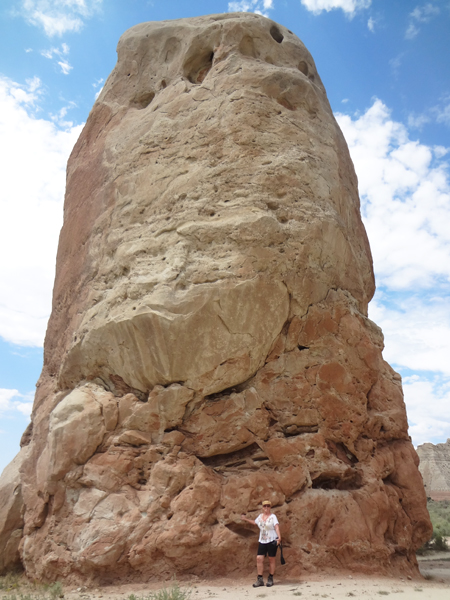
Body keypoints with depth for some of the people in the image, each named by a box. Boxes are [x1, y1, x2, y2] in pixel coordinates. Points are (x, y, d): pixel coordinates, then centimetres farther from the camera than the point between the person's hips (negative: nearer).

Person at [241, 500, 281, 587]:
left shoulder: (273, 517, -7)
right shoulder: (260, 516, 10)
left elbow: (277, 527, -19)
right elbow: (255, 522, 29)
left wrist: (279, 537, -33)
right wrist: (246, 519, 33)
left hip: (272, 541, -5)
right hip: (262, 541, 5)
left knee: (271, 560, 4)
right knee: (259, 558, -4)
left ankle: (270, 579, 17)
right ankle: (260, 579, 4)